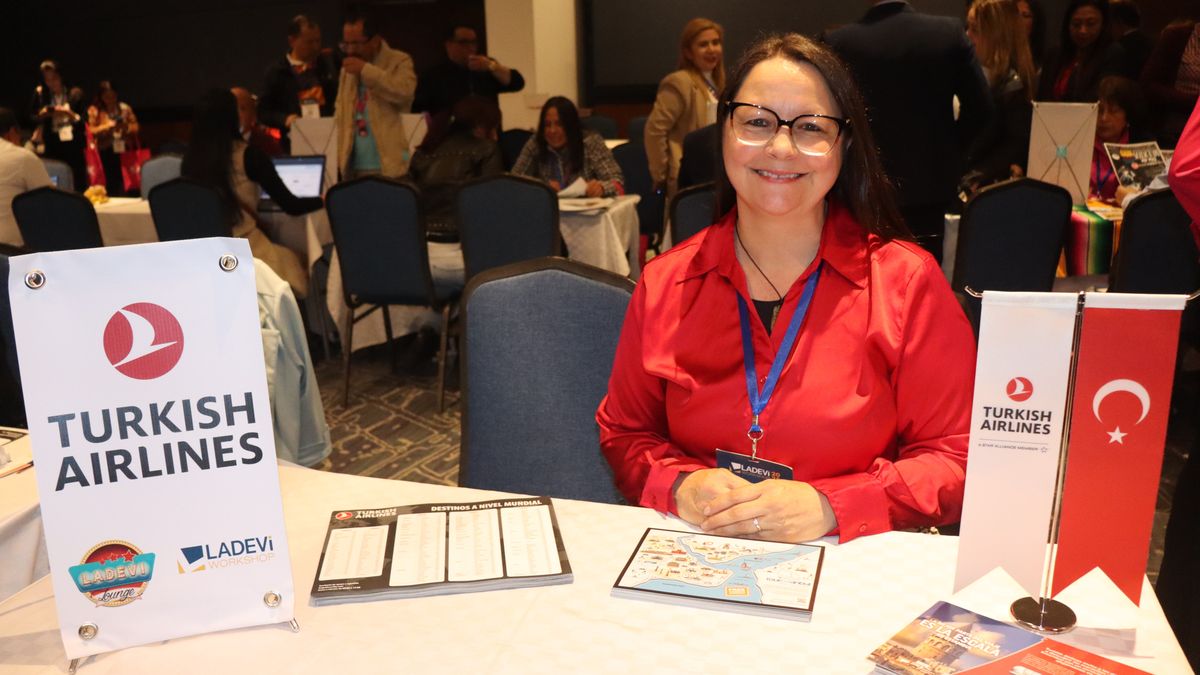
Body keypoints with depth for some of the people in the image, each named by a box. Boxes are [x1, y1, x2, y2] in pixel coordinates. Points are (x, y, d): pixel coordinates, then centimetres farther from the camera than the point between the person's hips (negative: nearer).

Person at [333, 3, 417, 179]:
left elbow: (405, 91, -20)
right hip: (353, 167, 6)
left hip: (389, 166, -6)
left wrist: (365, 69, -13)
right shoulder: (347, 68, 19)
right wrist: (340, 155, 10)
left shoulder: (399, 61, 0)